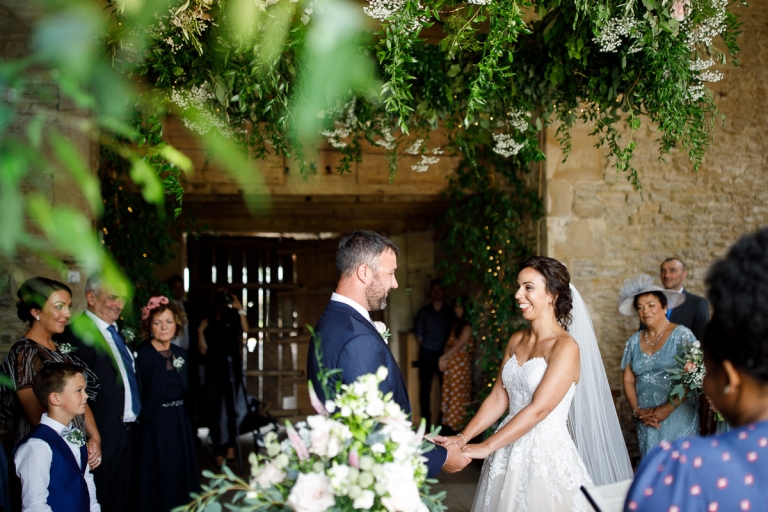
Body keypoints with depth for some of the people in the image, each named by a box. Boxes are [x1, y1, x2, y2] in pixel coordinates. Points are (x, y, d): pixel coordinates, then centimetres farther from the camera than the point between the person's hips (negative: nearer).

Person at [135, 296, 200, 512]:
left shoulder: (181, 354, 7)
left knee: (181, 479, 13)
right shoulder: (141, 355, -13)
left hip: (180, 424, 6)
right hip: (153, 427, -6)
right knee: (156, 483, 3)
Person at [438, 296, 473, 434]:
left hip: (461, 362, -8)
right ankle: (448, 422, 14)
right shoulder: (456, 324, 15)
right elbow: (449, 344, 11)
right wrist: (444, 359, -3)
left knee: (458, 393, -2)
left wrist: (444, 357, -8)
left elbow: (459, 345, -13)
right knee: (448, 392, 8)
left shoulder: (468, 326, -9)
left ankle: (455, 424, 4)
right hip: (450, 363, 8)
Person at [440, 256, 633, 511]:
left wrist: (484, 448, -23)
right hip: (508, 452, 6)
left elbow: (538, 409, -20)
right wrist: (463, 438, -6)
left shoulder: (566, 347, -13)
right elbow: (497, 399, 8)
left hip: (547, 454, -6)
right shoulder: (516, 340, 9)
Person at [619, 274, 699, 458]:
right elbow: (628, 380, 9)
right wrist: (637, 410, -6)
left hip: (677, 416, -4)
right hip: (646, 420, 4)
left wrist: (667, 408, -15)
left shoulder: (681, 335, -4)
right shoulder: (634, 341, 9)